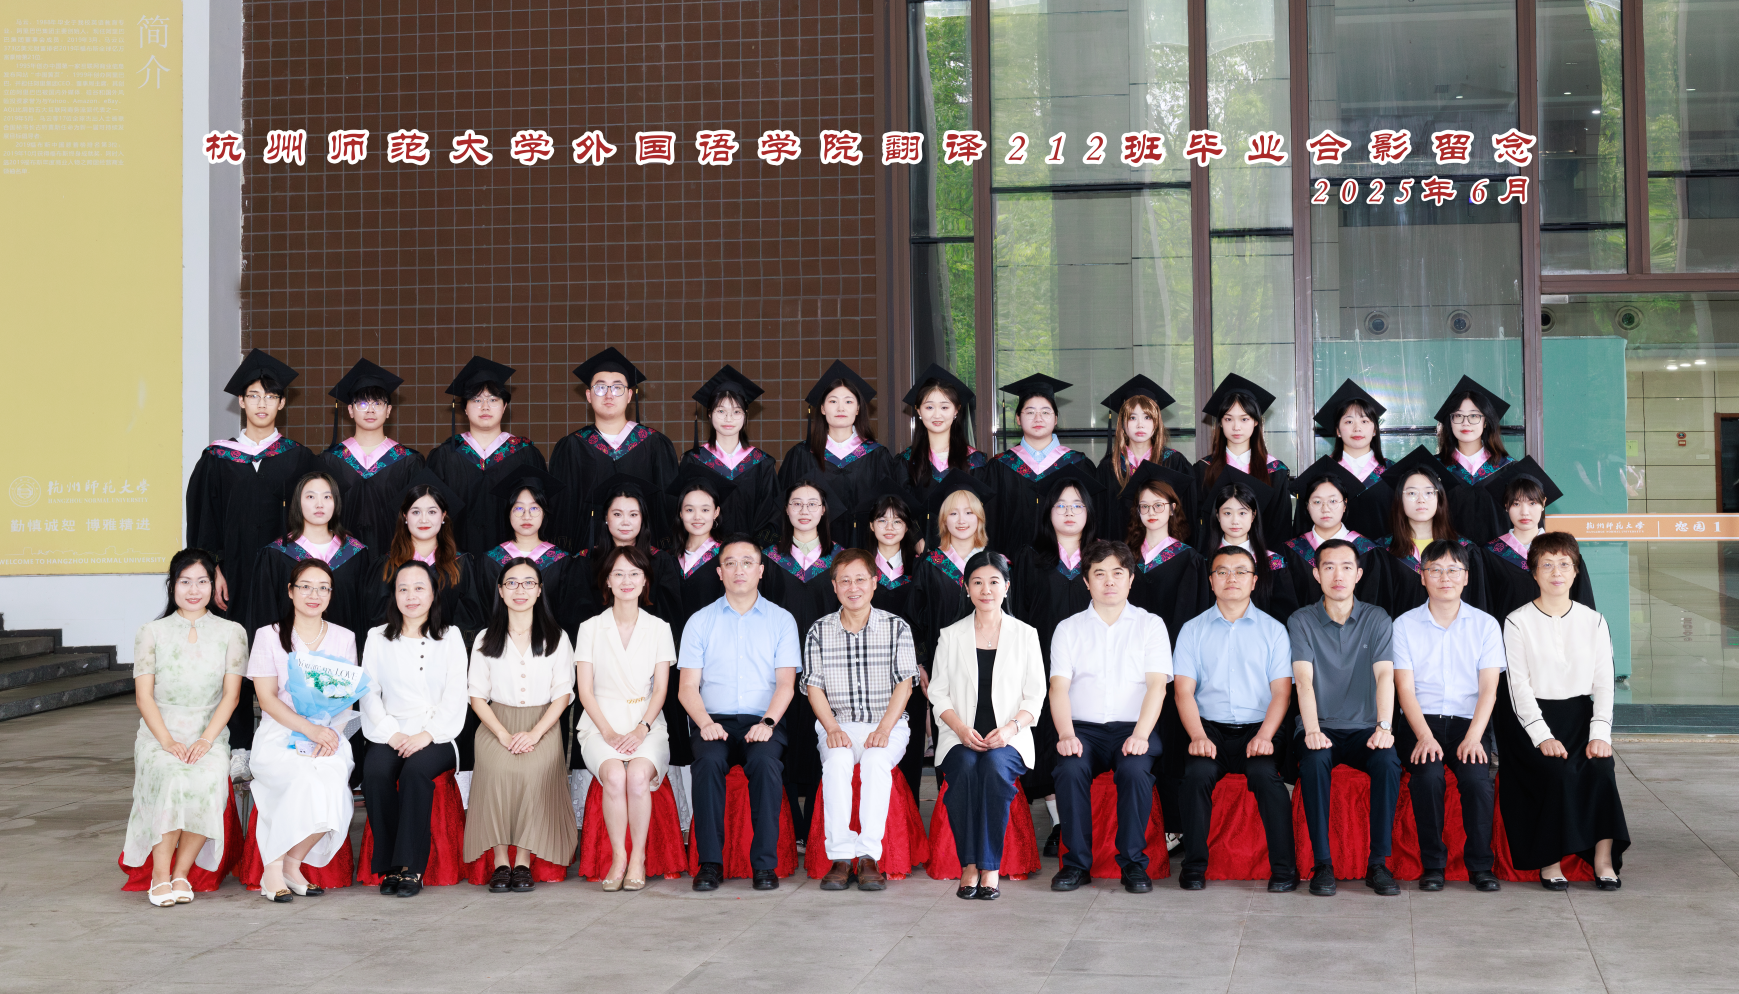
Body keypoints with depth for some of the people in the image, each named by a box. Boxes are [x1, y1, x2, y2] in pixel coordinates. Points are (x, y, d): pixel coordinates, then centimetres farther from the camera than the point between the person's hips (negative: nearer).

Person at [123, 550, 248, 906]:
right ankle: (160, 875, -22)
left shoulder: (231, 633, 9)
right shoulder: (151, 632, 8)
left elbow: (231, 694, 3)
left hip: (209, 734, 0)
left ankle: (182, 873, -16)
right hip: (159, 733, 0)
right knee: (172, 779, -33)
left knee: (209, 781, -32)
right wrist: (167, 741, -13)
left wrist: (206, 740, -11)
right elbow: (144, 695, 2)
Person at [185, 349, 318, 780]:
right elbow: (205, 517, 4)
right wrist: (214, 570, -4)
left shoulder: (297, 459, 5)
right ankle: (240, 749, 8)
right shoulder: (217, 458, 6)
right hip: (233, 573, 1)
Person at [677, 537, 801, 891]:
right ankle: (710, 862, -25)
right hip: (714, 721, 1)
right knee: (708, 761, -32)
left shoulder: (781, 620, 12)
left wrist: (767, 722, -16)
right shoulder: (700, 621, 13)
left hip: (764, 722, -1)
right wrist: (705, 723, -13)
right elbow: (688, 686, 7)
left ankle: (765, 863, -26)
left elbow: (786, 683, 3)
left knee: (766, 762, -33)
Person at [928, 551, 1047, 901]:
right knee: (966, 768, -33)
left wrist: (1011, 727, -12)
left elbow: (1035, 694, 7)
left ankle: (990, 867, -27)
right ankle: (968, 865, -25)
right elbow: (939, 692, 8)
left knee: (995, 766, -34)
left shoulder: (1025, 634, 11)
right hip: (961, 737, 1)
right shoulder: (951, 636, 12)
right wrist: (961, 729, -10)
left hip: (1008, 738, 0)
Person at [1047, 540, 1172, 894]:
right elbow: (1059, 687, 3)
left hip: (1132, 727, -1)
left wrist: (1140, 735, -18)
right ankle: (1077, 862, -18)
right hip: (1083, 727, 1)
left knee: (1135, 770, -33)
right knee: (1070, 769, -31)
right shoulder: (1068, 629, 14)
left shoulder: (1150, 625, 11)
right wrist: (1066, 734, -16)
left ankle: (1133, 862, -18)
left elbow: (1156, 685, -1)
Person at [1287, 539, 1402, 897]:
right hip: (1320, 729, -1)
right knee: (1314, 761, -33)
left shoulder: (1376, 619, 5)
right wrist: (1312, 730, -28)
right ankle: (1322, 864, -25)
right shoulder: (1301, 621, 2)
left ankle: (1378, 863, -21)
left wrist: (1384, 726, -26)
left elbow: (1385, 675, -8)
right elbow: (1303, 679, -11)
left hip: (1364, 729, 1)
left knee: (1387, 761, -30)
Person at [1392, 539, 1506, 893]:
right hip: (1420, 721, 0)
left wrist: (1473, 737, -16)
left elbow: (1489, 688, 0)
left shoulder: (1486, 625, 8)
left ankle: (1480, 864, -11)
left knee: (1476, 775, -29)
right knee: (1427, 774, -30)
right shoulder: (1404, 625, 6)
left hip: (1469, 721, 1)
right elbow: (1405, 687, -1)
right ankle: (1432, 864, -15)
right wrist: (1425, 737, -17)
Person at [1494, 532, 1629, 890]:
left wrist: (1600, 734, -10)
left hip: (1580, 714, 3)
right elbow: (1519, 686, -6)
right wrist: (1543, 736, -19)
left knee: (1600, 767, -26)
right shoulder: (1517, 622, 1)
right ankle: (1549, 862, -18)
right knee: (1559, 772, -29)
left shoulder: (1593, 621, 10)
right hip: (1531, 717, -3)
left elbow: (1604, 683, 5)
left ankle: (1604, 860, -22)